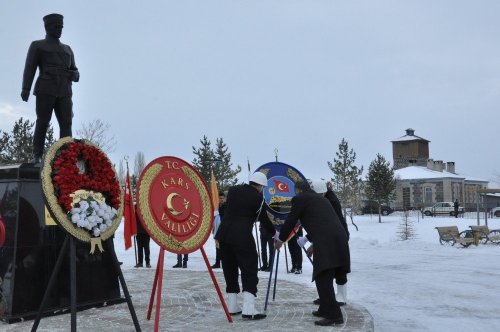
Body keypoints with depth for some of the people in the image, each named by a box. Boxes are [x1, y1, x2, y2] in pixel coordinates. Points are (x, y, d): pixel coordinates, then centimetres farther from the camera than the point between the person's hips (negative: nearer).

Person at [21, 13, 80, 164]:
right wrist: (25, 89, -13)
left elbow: (74, 71, 23)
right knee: (42, 122, -9)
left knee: (66, 123, -9)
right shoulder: (37, 45, 11)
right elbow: (29, 68, 1)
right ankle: (37, 156, -4)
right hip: (45, 90, -3)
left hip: (63, 93, 4)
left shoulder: (67, 49, 24)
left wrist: (75, 75, -2)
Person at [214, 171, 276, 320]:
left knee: (229, 270, 14)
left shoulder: (233, 190, 11)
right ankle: (248, 309, -10)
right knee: (249, 271, -1)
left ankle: (232, 306, 20)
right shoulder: (258, 197, -1)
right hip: (242, 237, -6)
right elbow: (264, 220, 6)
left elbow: (227, 211, 16)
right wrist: (275, 234, 20)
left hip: (224, 234, 6)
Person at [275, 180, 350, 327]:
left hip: (326, 242, -9)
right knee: (324, 278, 18)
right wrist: (314, 244, 44)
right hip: (338, 238, 9)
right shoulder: (321, 198, 30)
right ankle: (326, 309, 27)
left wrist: (280, 240, 25)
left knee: (323, 278, -9)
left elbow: (291, 221, 10)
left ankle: (334, 315, -12)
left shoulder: (300, 198, 7)